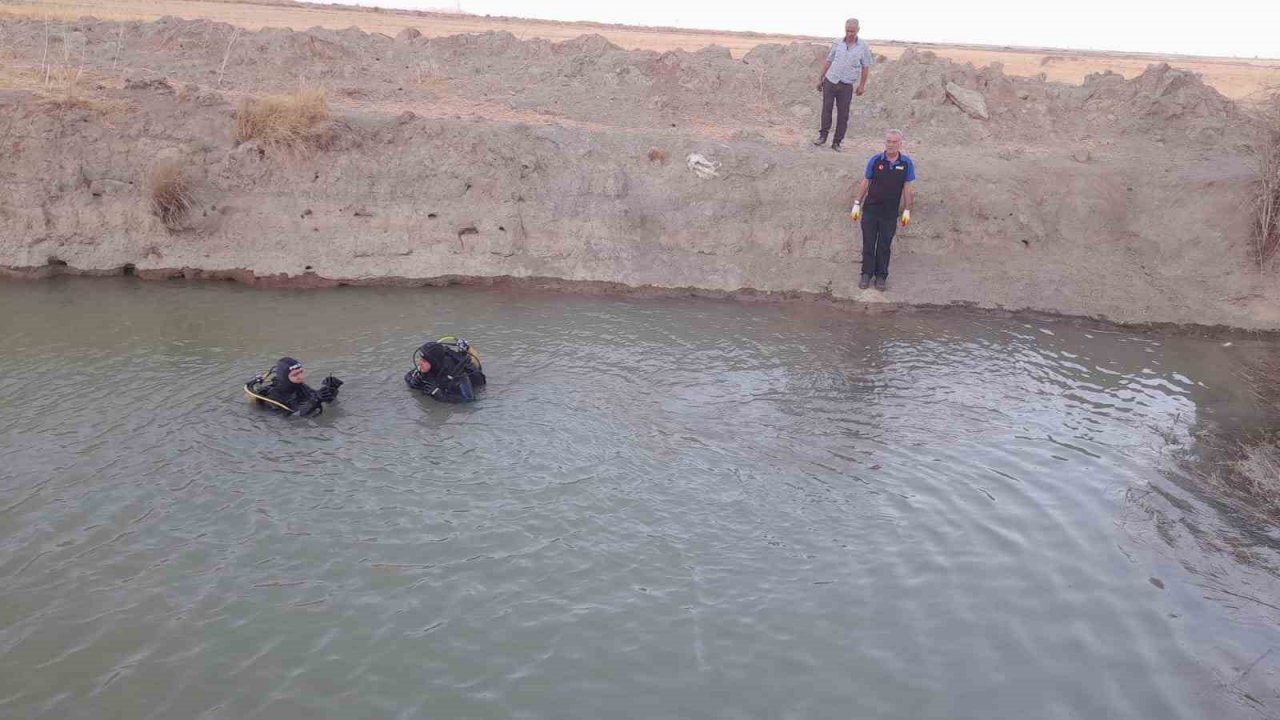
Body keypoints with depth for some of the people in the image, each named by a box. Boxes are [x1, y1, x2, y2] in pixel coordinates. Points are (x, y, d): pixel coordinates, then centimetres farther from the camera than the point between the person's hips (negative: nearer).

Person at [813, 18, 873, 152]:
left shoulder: (863, 47, 0)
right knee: (826, 109, -2)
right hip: (830, 81, 1)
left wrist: (862, 85, 3)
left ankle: (837, 142, 6)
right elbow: (828, 61, 12)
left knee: (843, 114, -1)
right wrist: (820, 78, 11)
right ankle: (823, 136, 8)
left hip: (846, 86, -1)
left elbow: (865, 67, 6)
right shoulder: (837, 43, 5)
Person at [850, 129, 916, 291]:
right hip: (870, 210, 0)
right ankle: (867, 274, 18)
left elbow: (907, 188, 2)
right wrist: (857, 204, 1)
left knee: (884, 246, 9)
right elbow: (865, 183, 2)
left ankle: (881, 276, 20)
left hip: (890, 214, 0)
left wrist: (907, 211, 1)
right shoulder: (876, 160, -5)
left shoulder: (906, 163, -3)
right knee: (868, 244, 6)